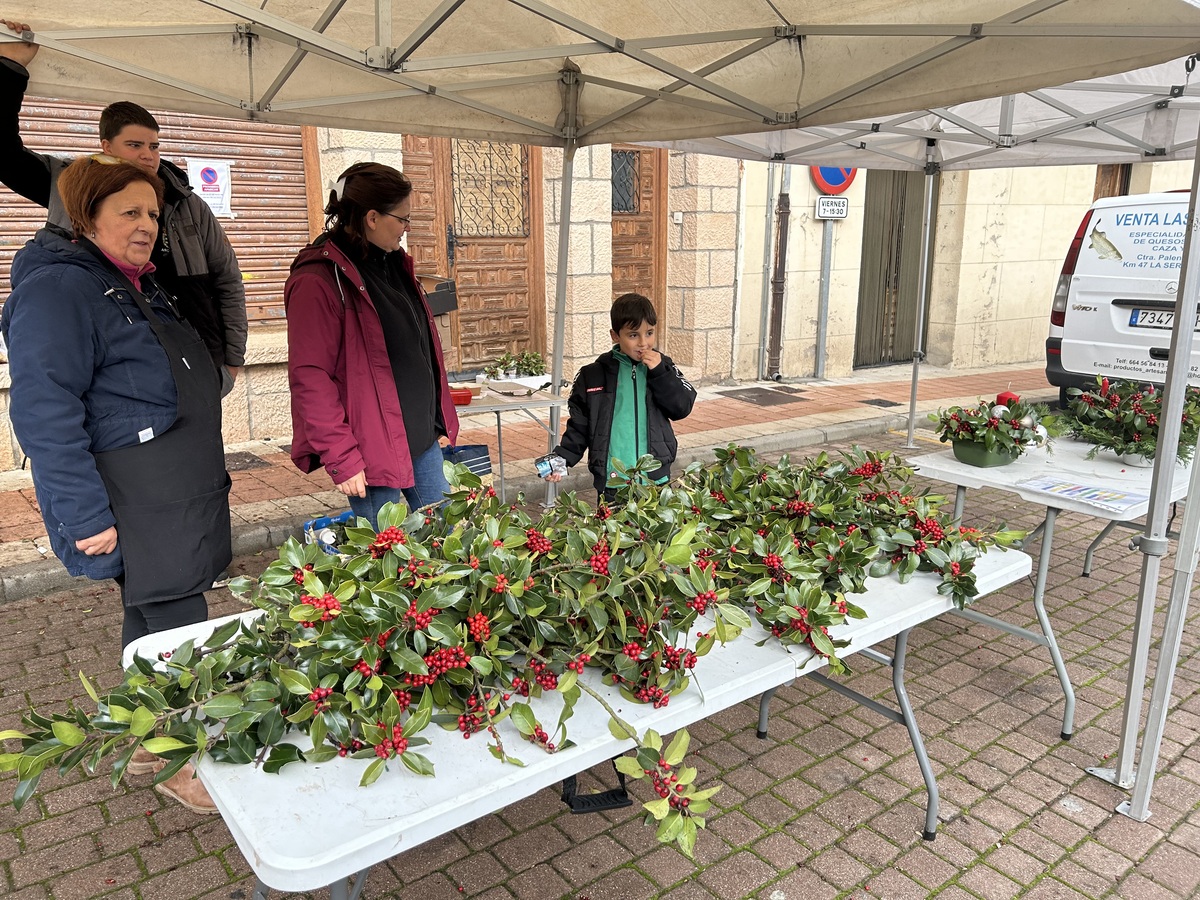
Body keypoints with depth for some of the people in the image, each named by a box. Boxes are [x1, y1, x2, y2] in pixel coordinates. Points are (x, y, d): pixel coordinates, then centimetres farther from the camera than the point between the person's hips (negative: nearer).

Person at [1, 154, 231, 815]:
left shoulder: (136, 286, 16)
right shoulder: (57, 287, -14)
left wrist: (204, 480, 23)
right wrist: (86, 515, -23)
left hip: (173, 494, 9)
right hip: (135, 506, -9)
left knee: (150, 617, 19)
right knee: (178, 629, -2)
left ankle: (150, 743, 35)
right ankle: (181, 763, 15)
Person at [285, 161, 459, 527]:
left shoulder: (394, 264, 11)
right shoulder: (319, 281, -15)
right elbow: (310, 379, -18)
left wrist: (442, 421, 16)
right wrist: (340, 458, -19)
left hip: (423, 439, 8)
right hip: (373, 449, -8)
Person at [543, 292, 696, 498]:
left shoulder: (662, 367, 5)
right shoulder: (592, 376, 0)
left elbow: (682, 408, -3)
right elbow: (579, 426, 5)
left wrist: (660, 373, -13)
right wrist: (561, 458, -8)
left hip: (657, 480, 1)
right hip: (611, 483, -1)